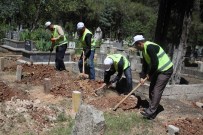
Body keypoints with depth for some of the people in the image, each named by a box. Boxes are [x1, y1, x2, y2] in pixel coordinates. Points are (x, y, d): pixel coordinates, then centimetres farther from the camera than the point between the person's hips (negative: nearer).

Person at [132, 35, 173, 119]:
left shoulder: (150, 47, -25)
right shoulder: (144, 50, 7)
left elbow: (155, 63, -29)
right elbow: (145, 64, 11)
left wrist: (150, 74, -15)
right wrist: (142, 76, 2)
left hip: (165, 70, -10)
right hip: (158, 70, 10)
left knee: (157, 91, -9)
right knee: (151, 89, 12)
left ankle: (151, 113, -5)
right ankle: (151, 108, 23)